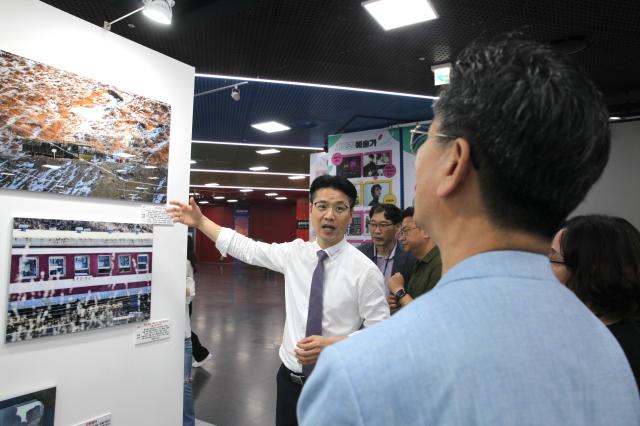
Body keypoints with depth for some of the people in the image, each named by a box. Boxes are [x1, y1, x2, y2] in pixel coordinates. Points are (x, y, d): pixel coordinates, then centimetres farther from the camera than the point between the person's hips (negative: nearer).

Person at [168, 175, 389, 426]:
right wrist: (200, 221, 2)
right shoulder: (294, 253, -3)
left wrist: (331, 344, -24)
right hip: (289, 378, 4)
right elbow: (246, 248, 3)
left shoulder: (365, 270, -16)